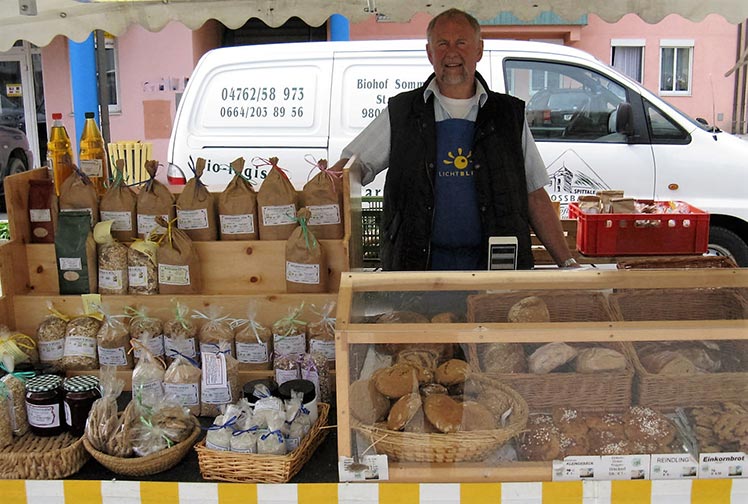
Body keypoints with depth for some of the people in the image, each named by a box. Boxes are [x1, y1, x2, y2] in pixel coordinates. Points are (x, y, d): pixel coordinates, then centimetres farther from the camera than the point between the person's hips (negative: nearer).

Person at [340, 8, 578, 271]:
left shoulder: (510, 115, 13)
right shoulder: (400, 113, 10)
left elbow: (536, 198, 14)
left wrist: (568, 264, 8)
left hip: (493, 264, 2)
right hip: (418, 266, -1)